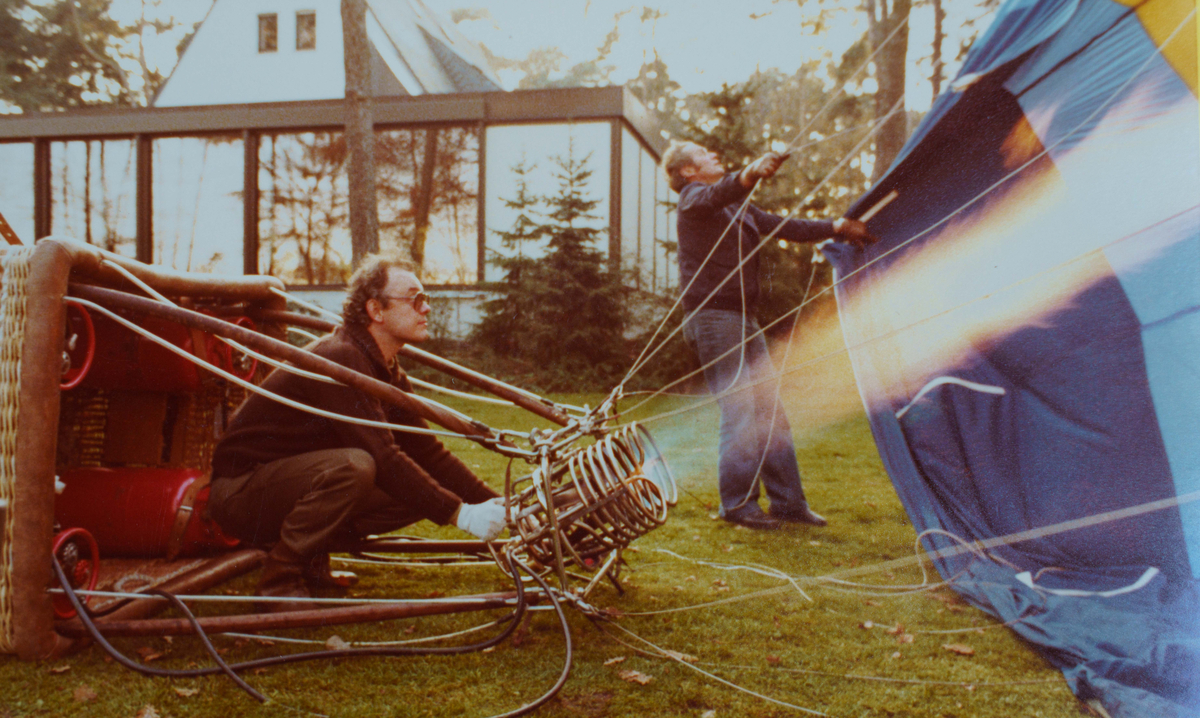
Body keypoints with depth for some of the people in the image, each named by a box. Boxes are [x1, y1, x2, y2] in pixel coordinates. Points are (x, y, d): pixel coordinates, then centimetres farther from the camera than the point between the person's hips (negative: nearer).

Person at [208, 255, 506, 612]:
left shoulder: (390, 375, 7)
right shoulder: (338, 358, -24)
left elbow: (427, 451, 5)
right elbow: (382, 456, -31)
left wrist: (495, 502, -5)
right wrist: (457, 513, -30)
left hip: (290, 484, 9)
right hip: (239, 491, -8)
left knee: (421, 491, -4)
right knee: (352, 465, -35)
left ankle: (309, 558, 5)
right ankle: (279, 579, -16)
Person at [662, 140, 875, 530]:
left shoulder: (740, 208, 24)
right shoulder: (694, 197, -3)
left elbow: (784, 227, 21)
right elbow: (718, 193, -27)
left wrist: (836, 228, 11)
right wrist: (751, 173, -46)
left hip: (743, 317, 9)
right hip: (712, 314, -9)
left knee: (769, 408, 7)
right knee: (738, 411, -11)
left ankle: (787, 500, 14)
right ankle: (737, 503, -2)